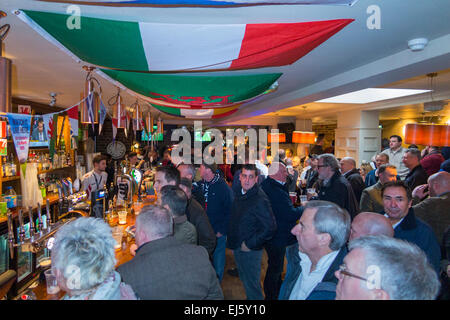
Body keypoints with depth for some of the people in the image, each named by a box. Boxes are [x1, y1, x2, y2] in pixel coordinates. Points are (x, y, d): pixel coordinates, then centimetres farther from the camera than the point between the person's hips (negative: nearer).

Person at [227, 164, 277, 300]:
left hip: (250, 250, -8)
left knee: (251, 283, 6)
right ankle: (250, 297, 45)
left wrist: (250, 244, -20)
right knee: (244, 279, 24)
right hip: (237, 247, 8)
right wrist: (230, 236, 10)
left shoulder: (260, 199, -23)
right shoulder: (239, 194, 3)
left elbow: (270, 227, -26)